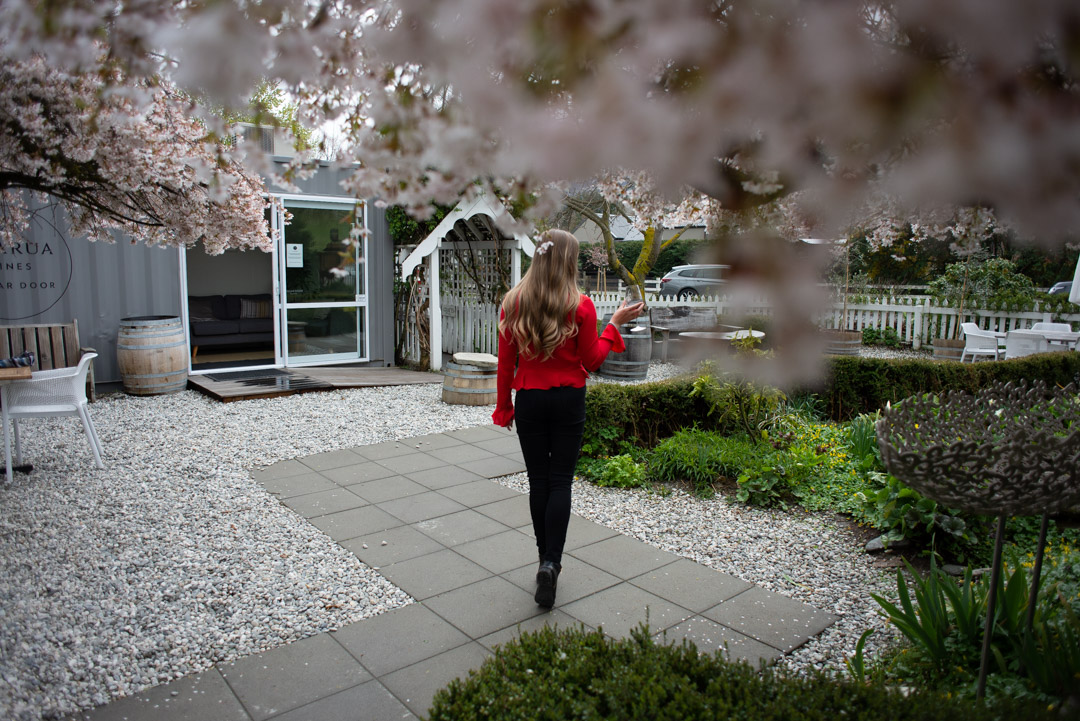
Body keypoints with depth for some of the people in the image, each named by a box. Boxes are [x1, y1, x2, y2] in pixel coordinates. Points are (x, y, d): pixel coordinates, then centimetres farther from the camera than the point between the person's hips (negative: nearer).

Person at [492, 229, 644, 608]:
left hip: (529, 400, 2)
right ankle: (551, 563, -4)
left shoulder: (514, 302, -3)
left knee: (538, 482, 12)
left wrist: (503, 406, 11)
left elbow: (506, 362, 1)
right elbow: (591, 361, -3)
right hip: (568, 400, -2)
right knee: (560, 483, 6)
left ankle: (546, 561, 22)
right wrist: (615, 324, 7)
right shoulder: (580, 306, -10)